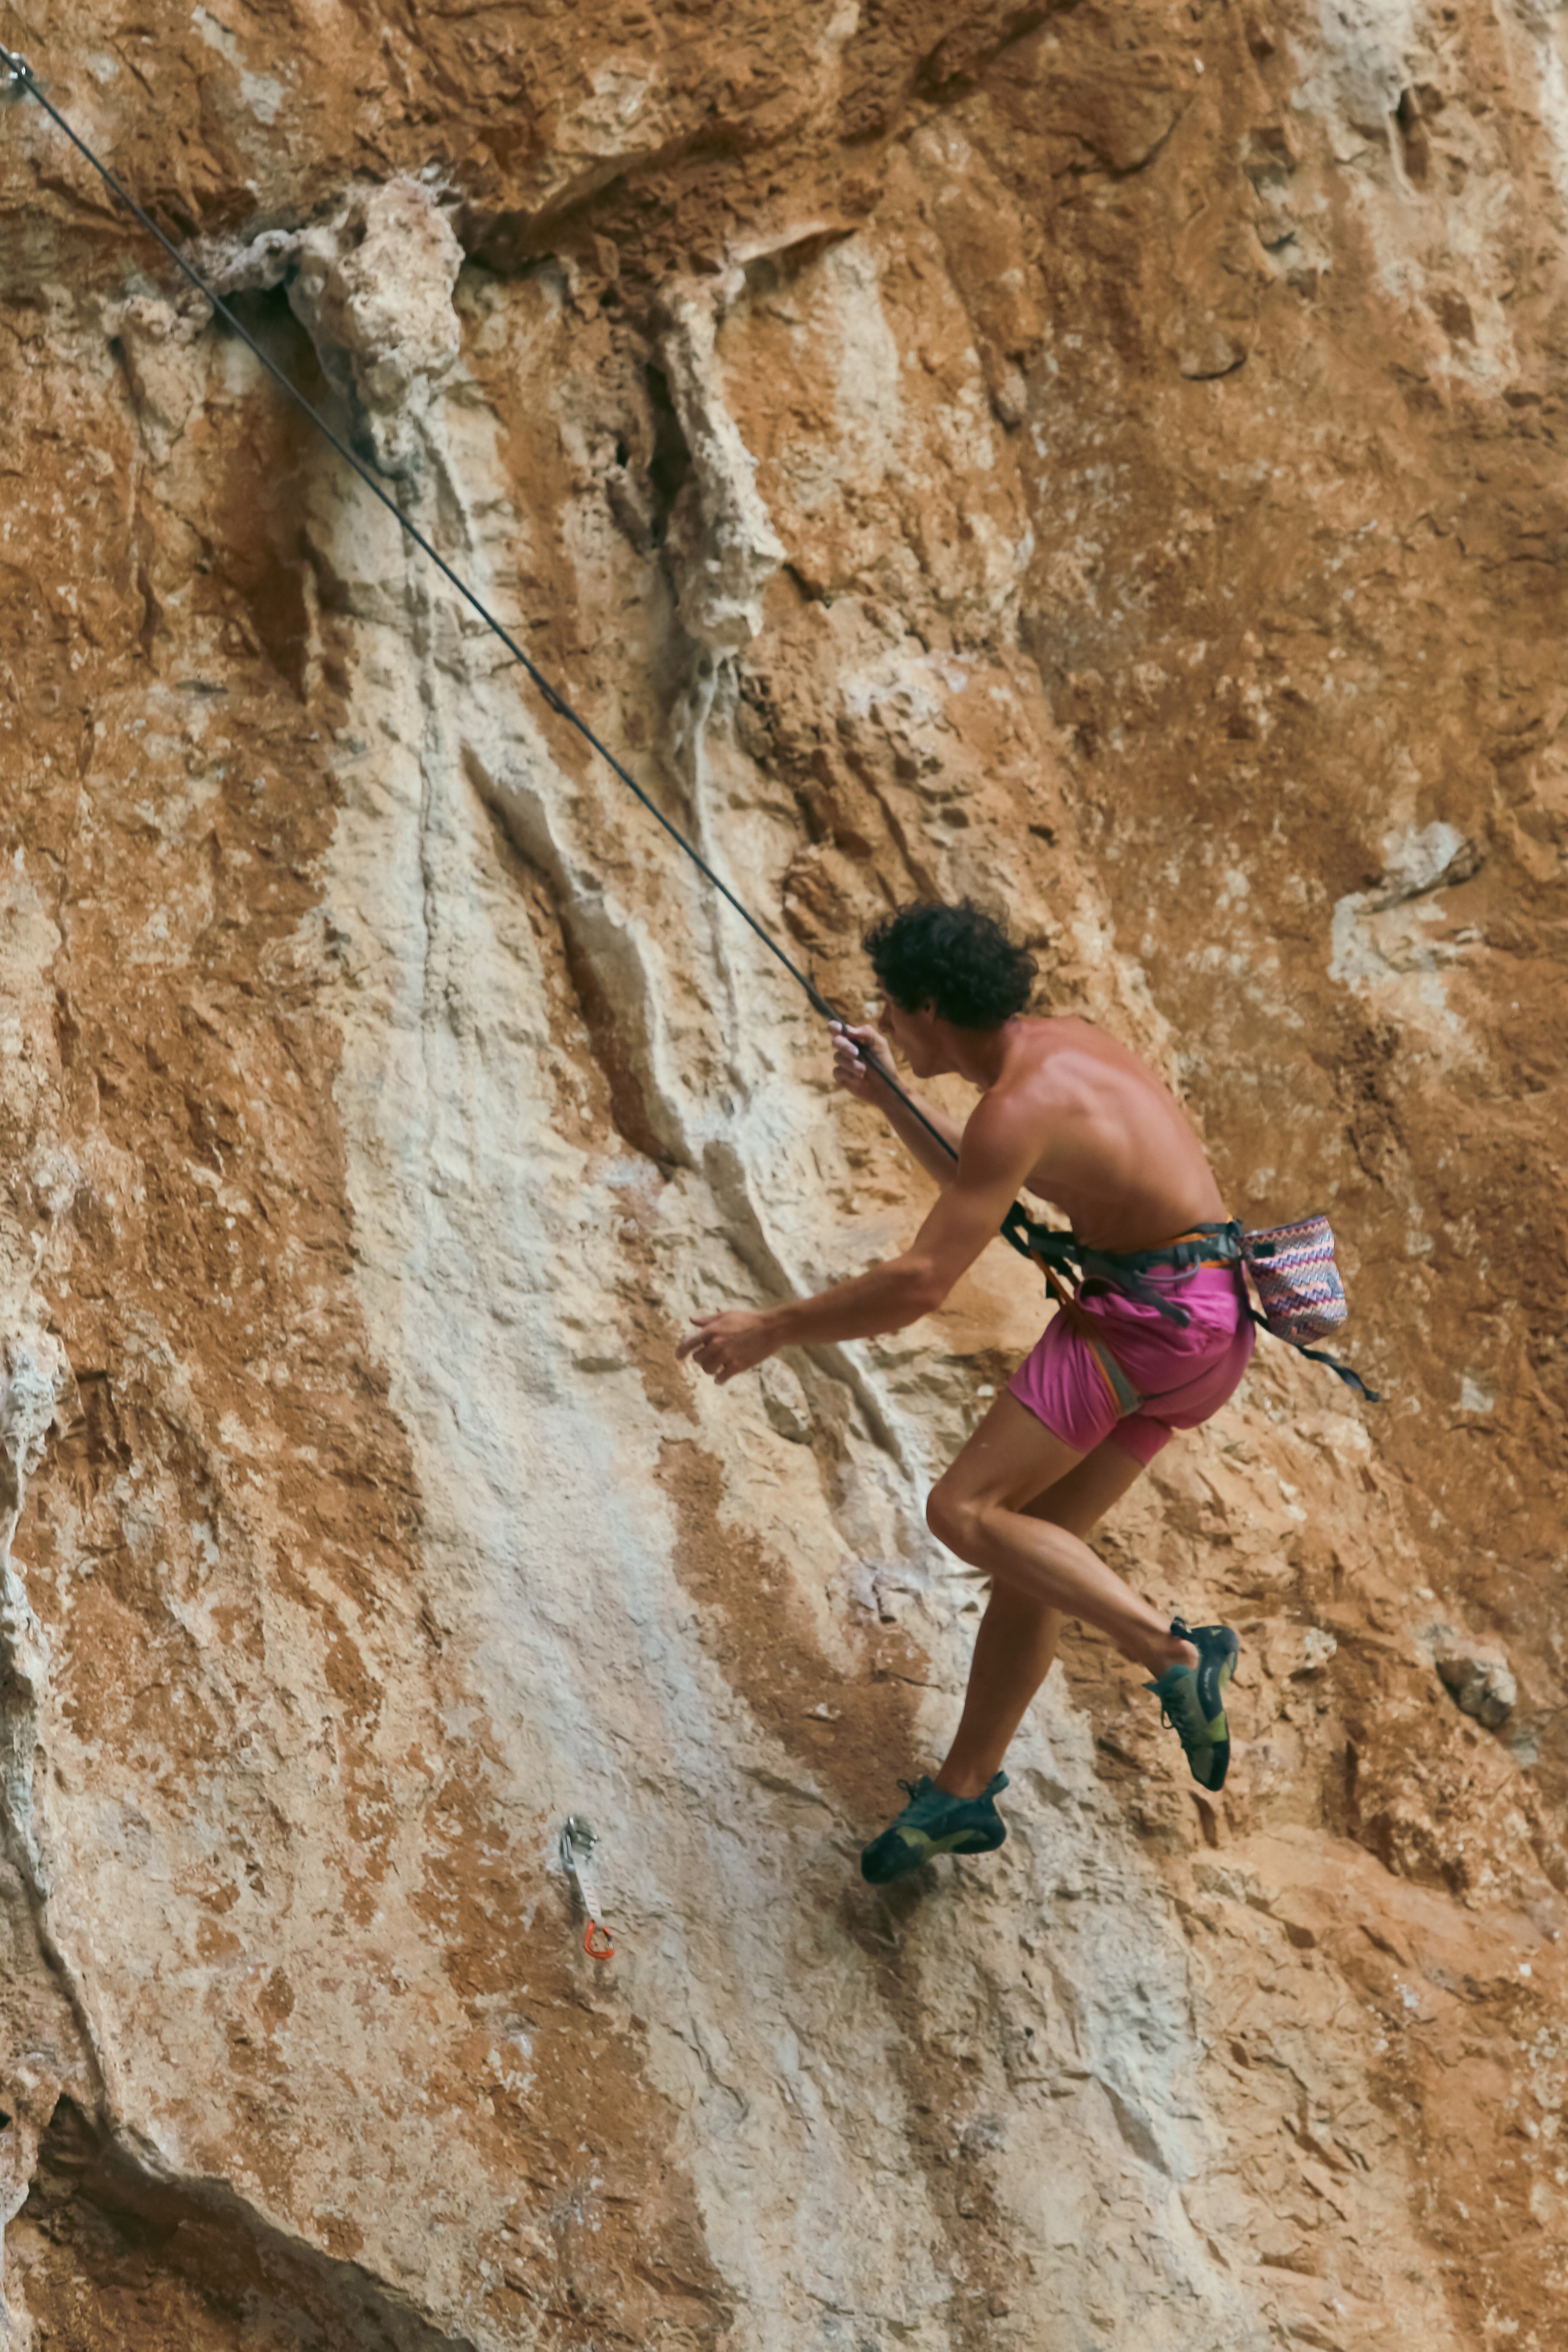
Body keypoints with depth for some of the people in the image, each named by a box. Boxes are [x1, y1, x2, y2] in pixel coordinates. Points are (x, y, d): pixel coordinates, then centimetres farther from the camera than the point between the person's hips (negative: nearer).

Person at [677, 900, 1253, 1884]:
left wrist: (771, 1329, -12)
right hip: (1196, 1322, 10)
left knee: (965, 1510, -11)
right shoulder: (1058, 1040, 13)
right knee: (1030, 1543, 13)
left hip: (1147, 1315, -10)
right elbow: (982, 1187, 30)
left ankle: (1177, 1655, -16)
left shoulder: (1019, 1103, -17)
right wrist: (887, 1098, 26)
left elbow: (920, 1285, -21)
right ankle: (963, 1790, 20)